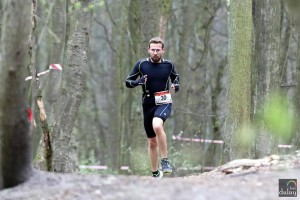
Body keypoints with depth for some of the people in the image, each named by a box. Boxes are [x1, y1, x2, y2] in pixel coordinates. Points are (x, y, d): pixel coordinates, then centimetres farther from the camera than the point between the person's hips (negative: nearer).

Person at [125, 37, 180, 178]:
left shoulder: (168, 65, 1)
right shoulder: (141, 64, -1)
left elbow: (175, 76, 22)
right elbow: (128, 82, 4)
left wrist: (176, 84, 0)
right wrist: (138, 82, -17)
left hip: (164, 103, -2)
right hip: (148, 104, 2)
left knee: (157, 125, -34)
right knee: (152, 141, 8)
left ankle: (165, 161, -25)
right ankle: (155, 173, 23)